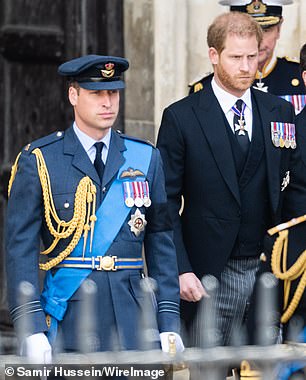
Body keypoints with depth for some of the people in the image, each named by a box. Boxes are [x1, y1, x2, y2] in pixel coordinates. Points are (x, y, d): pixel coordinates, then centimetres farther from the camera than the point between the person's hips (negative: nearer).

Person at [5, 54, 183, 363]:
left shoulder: (145, 158, 10)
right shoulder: (38, 161, 1)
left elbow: (161, 243, 9)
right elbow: (21, 247, -3)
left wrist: (169, 323, 2)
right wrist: (31, 329, -12)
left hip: (132, 316, 3)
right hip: (67, 323, -2)